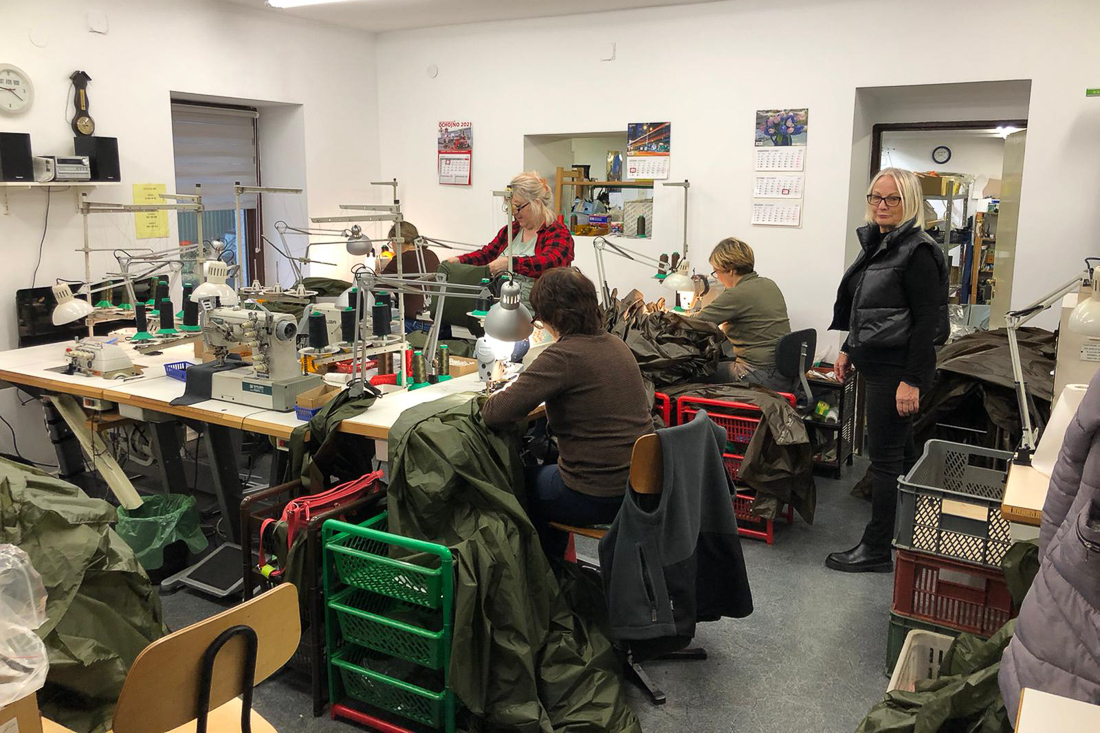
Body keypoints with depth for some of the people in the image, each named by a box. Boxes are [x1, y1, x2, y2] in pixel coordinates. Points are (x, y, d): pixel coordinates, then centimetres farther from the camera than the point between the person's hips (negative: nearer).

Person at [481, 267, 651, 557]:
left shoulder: (562, 357, -22)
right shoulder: (616, 345, 3)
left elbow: (496, 414, -24)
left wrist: (494, 394, -2)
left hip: (599, 496, -7)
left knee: (525, 483, 23)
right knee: (549, 466, 33)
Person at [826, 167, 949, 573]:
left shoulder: (917, 251, -15)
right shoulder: (875, 244, 12)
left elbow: (928, 321, -19)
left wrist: (912, 381, -22)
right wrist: (848, 350, 21)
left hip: (897, 367, -9)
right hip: (875, 363, 9)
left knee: (885, 456, -3)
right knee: (900, 450, 18)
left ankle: (876, 550, 6)